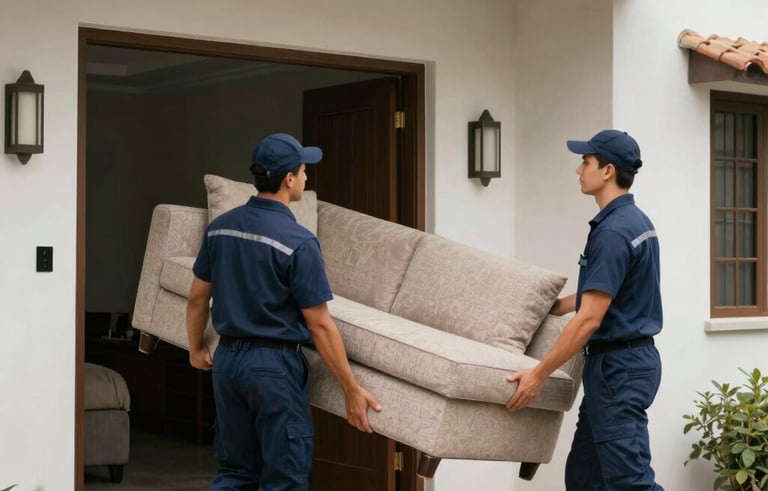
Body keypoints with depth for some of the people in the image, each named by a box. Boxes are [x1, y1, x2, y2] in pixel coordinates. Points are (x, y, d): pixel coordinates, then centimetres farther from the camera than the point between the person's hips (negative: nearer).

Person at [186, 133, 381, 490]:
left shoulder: (220, 227, 2)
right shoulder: (298, 242, -17)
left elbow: (198, 297, 11)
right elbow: (320, 326, -15)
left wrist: (196, 349, 27)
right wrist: (352, 389, -9)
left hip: (227, 360, 7)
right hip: (275, 366, -6)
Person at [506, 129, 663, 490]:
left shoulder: (613, 232, -19)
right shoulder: (636, 221, 12)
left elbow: (589, 319, -22)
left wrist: (538, 374, -18)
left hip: (617, 367, -10)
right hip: (630, 359, 10)